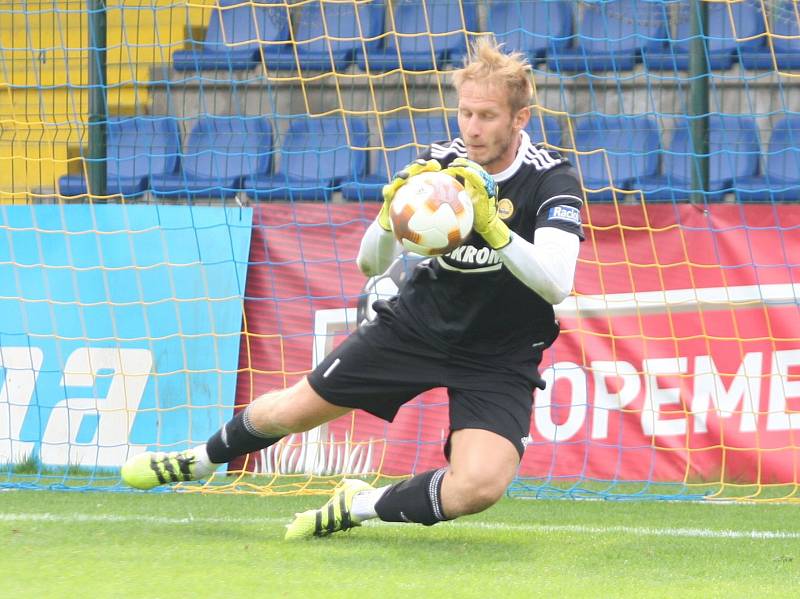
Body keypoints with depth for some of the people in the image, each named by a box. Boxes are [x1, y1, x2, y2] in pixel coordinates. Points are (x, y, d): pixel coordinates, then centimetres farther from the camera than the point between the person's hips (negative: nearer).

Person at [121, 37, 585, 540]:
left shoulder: (553, 179, -22)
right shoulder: (440, 164, -12)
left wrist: (491, 226, -45)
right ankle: (200, 461, 41)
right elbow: (371, 263, -9)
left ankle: (361, 506, 0)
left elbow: (556, 284, -35)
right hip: (419, 324, 3)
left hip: (500, 358, -3)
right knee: (292, 410, 9)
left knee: (478, 487, -27)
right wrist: (389, 219, -31)